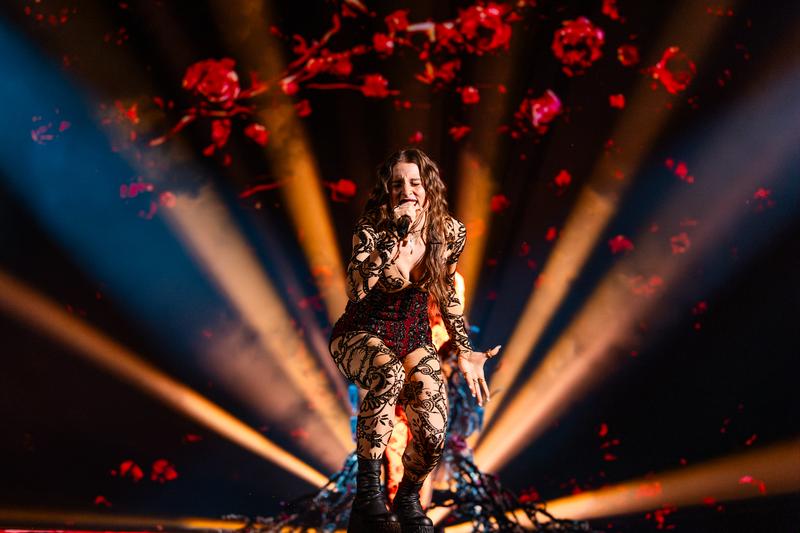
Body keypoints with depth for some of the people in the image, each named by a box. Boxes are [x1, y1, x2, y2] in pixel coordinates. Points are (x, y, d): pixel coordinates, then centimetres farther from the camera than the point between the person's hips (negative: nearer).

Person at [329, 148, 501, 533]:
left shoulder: (450, 232, -9)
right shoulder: (371, 228, -18)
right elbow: (355, 289, -35)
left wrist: (465, 352, 8)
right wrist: (395, 234, -38)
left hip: (414, 335, 3)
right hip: (361, 333, -3)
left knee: (433, 436, -16)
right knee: (389, 373, -39)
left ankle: (407, 501, 19)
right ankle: (367, 494, -24)